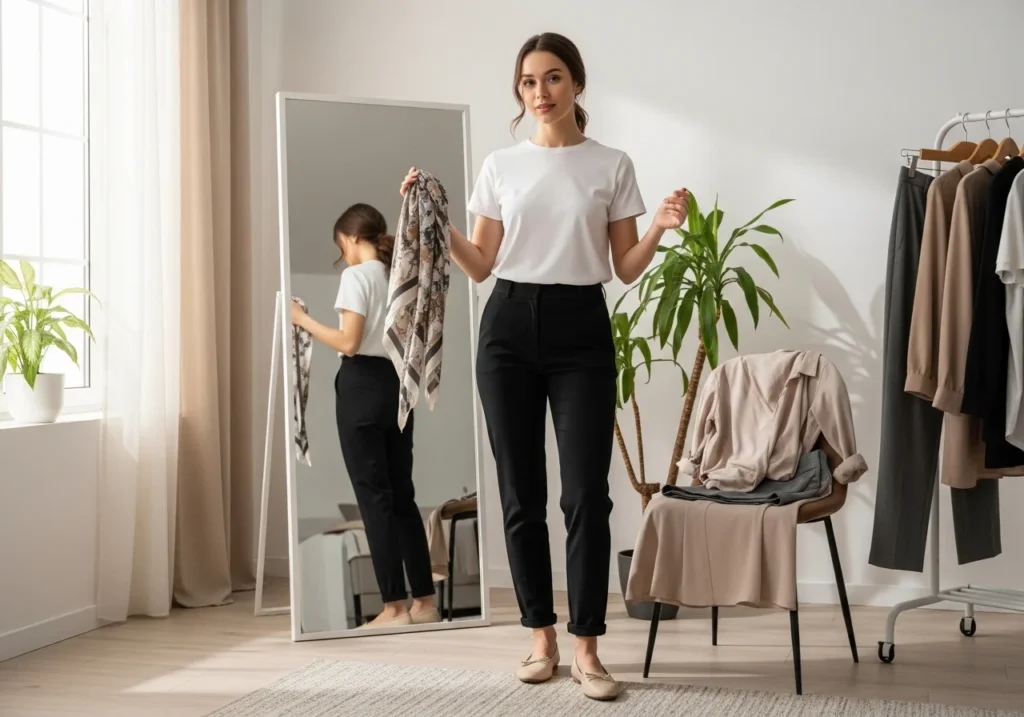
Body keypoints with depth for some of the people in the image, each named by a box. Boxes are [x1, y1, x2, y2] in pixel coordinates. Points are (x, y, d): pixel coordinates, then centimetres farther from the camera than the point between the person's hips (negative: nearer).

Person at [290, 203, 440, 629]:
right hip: (397, 384, 7)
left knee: (374, 497, -2)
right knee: (401, 494, 10)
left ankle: (395, 607, -1)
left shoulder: (357, 276, -9)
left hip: (363, 386, -7)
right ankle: (424, 602, 12)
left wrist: (303, 320, -6)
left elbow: (348, 343, -13)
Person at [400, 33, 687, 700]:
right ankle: (542, 637, 18)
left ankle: (587, 648, 2)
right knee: (521, 494, 5)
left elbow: (626, 269, 4)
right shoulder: (501, 165, 8)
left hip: (580, 328, -2)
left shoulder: (612, 165, 4)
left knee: (587, 494, -7)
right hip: (510, 325, 2)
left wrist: (662, 227, -13)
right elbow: (481, 265, 9)